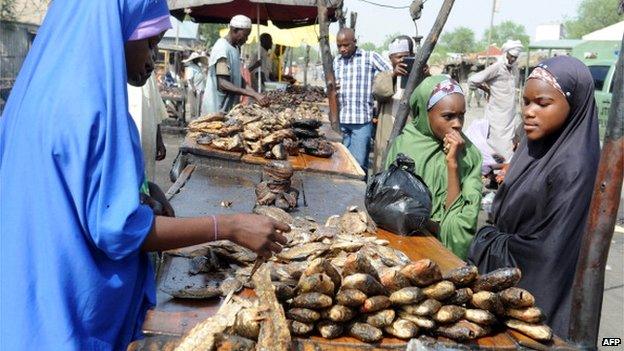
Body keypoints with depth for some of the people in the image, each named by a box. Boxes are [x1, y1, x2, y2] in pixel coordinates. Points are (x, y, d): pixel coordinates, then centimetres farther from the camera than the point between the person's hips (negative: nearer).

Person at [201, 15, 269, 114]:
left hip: (230, 108, 9)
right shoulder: (222, 47, -15)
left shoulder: (236, 48, 12)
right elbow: (223, 84, -24)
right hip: (217, 110, -8)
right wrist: (253, 94, -29)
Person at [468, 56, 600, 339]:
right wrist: (488, 242, 0)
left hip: (533, 294, -7)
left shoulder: (574, 166, -24)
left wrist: (485, 245, -11)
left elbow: (546, 251, -23)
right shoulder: (533, 144, 0)